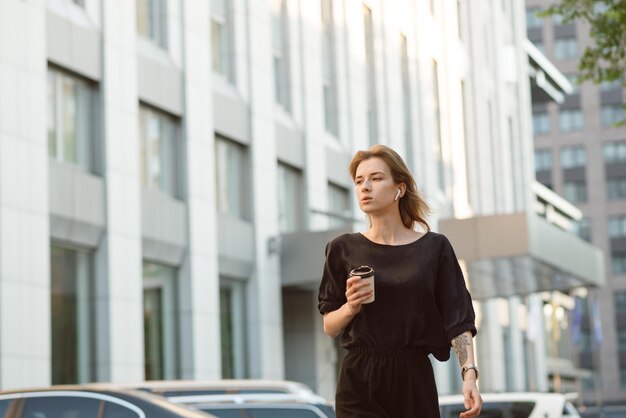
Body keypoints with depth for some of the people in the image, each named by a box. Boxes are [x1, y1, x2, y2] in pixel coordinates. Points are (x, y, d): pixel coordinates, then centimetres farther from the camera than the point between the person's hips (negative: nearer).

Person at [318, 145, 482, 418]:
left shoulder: (434, 248, 4)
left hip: (415, 382, 1)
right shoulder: (344, 250, 4)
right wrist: (350, 307, -12)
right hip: (359, 383, -1)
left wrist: (469, 375, -13)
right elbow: (329, 326, 9)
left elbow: (458, 321, 0)